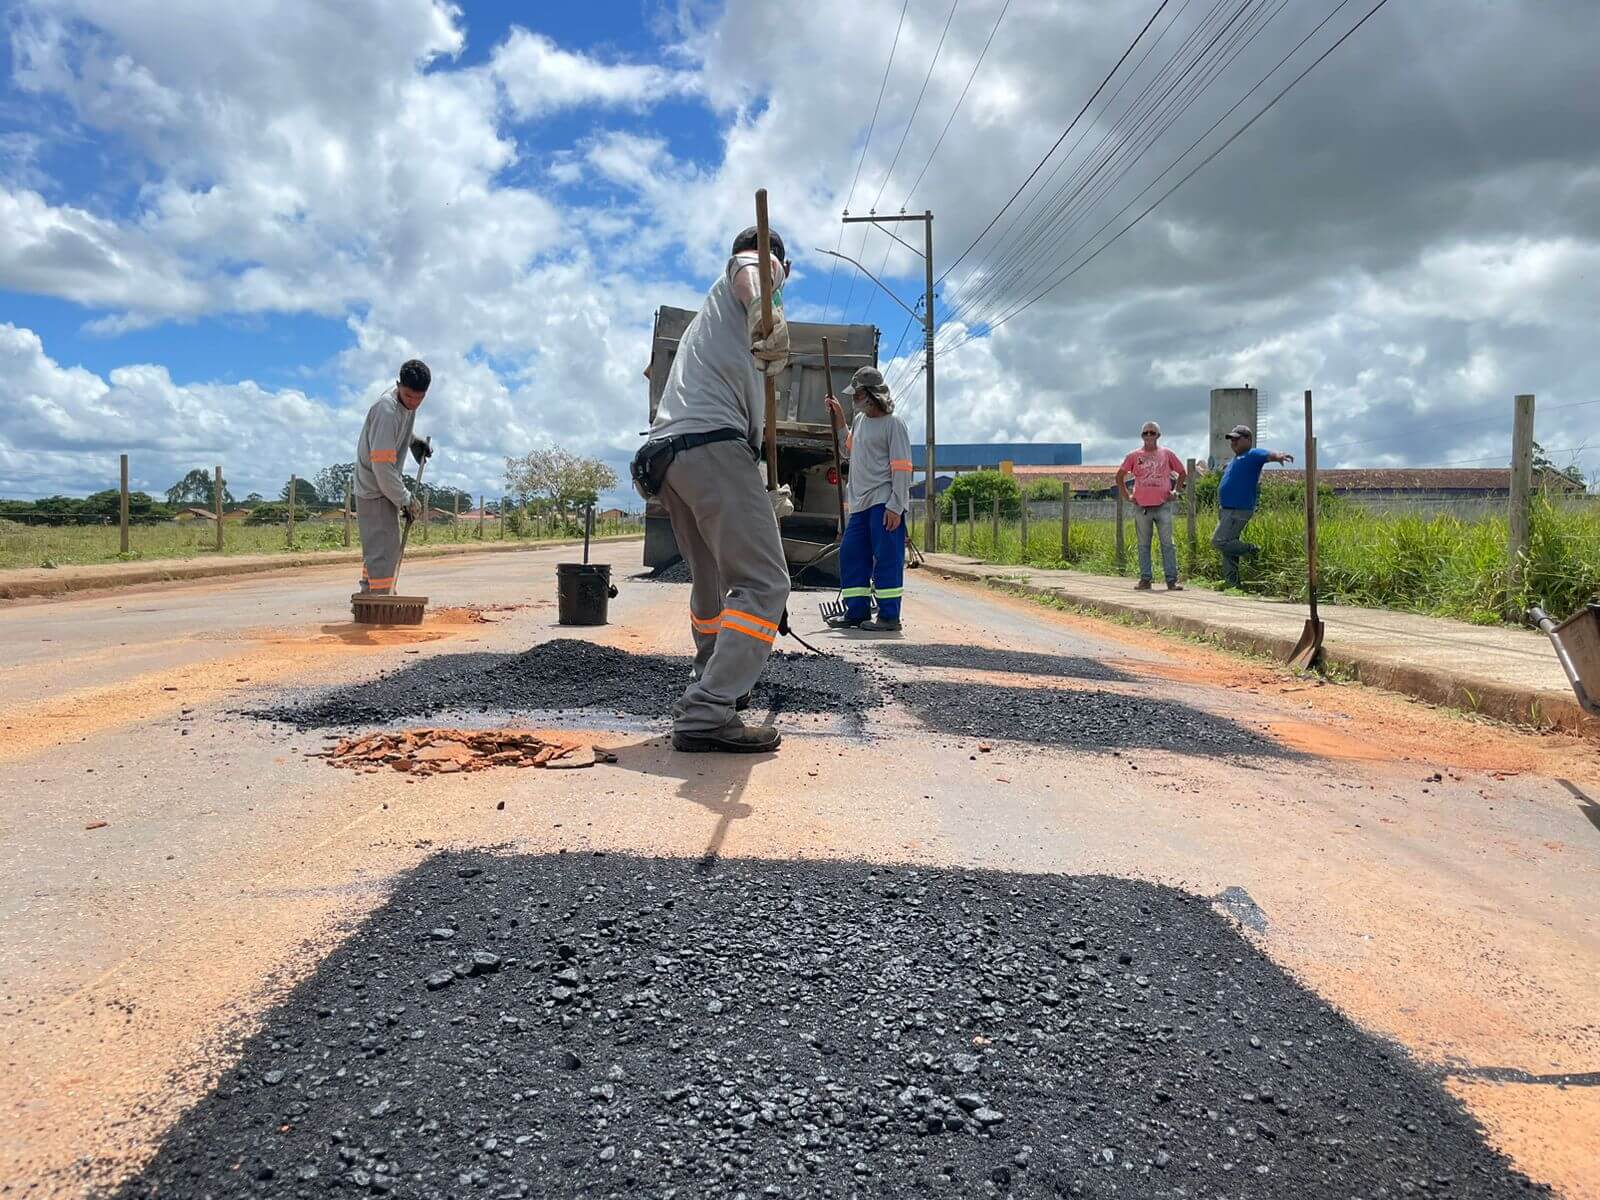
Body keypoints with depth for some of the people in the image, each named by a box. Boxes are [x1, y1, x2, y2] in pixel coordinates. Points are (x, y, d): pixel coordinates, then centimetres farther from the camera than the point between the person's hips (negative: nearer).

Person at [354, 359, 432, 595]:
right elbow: (382, 465, -26)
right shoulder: (386, 410, -26)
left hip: (386, 487, 10)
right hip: (374, 489, -9)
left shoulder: (407, 401, 1)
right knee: (383, 550, -13)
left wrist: (414, 441, 8)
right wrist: (405, 500, -20)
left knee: (376, 549, 17)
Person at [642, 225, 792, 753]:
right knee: (762, 582, -14)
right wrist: (772, 322, -35)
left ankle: (711, 685, 35)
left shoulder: (713, 305, 37)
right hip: (713, 443, -9)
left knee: (712, 581, 23)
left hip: (666, 451, 9)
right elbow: (754, 277, -14)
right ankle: (706, 714, -24)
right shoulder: (756, 261, 14)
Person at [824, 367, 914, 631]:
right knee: (851, 555, 8)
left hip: (885, 502, -8)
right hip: (860, 502, 8)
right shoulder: (859, 420, 18)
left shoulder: (893, 424, -6)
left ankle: (889, 615, -2)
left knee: (886, 557, -7)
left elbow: (902, 468, -11)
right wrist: (839, 421, 22)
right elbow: (848, 451, 33)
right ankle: (857, 612, 15)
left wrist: (895, 507, -18)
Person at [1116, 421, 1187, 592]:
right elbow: (1119, 476, 14)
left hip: (1163, 506, -1)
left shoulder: (1167, 454, 6)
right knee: (1144, 545, 5)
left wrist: (1175, 491, 6)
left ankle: (1172, 580, -1)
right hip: (1141, 507, 1)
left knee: (1167, 544, -2)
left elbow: (1182, 473, 16)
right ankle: (1145, 579, 10)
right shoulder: (1134, 456, 5)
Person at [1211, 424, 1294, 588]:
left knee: (1219, 542, -17)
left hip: (1239, 511, -10)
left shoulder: (1252, 455, -9)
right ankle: (1231, 581, 14)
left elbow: (1268, 455, -29)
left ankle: (1253, 551, -4)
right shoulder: (1233, 461, 20)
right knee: (1228, 545, 10)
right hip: (1226, 510, 10)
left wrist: (1278, 456, -51)